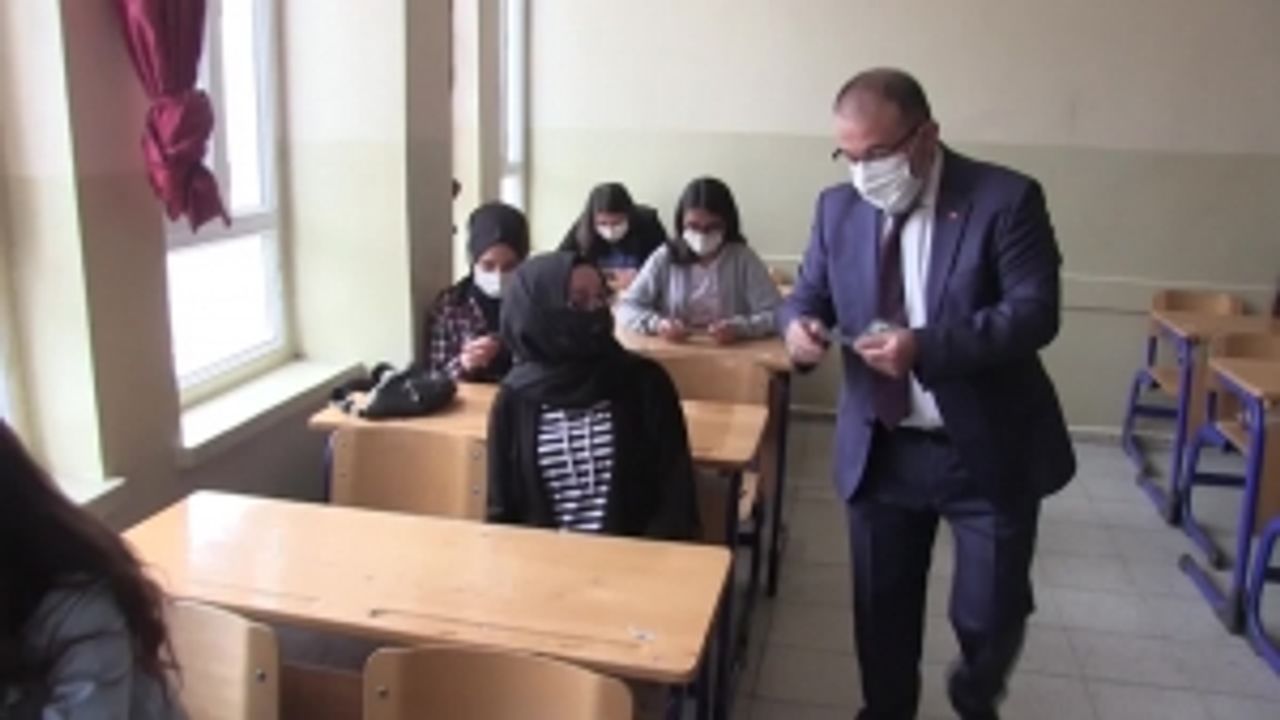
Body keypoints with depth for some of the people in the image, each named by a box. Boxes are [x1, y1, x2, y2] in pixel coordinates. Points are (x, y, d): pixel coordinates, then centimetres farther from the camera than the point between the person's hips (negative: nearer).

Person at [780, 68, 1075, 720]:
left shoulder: (1006, 199, -12)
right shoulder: (838, 207, 2)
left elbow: (1036, 313, -19)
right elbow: (809, 295, 9)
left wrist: (925, 347, -32)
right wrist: (800, 323, -17)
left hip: (987, 451, -3)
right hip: (880, 450, 4)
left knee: (989, 614, 7)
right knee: (880, 608, 14)